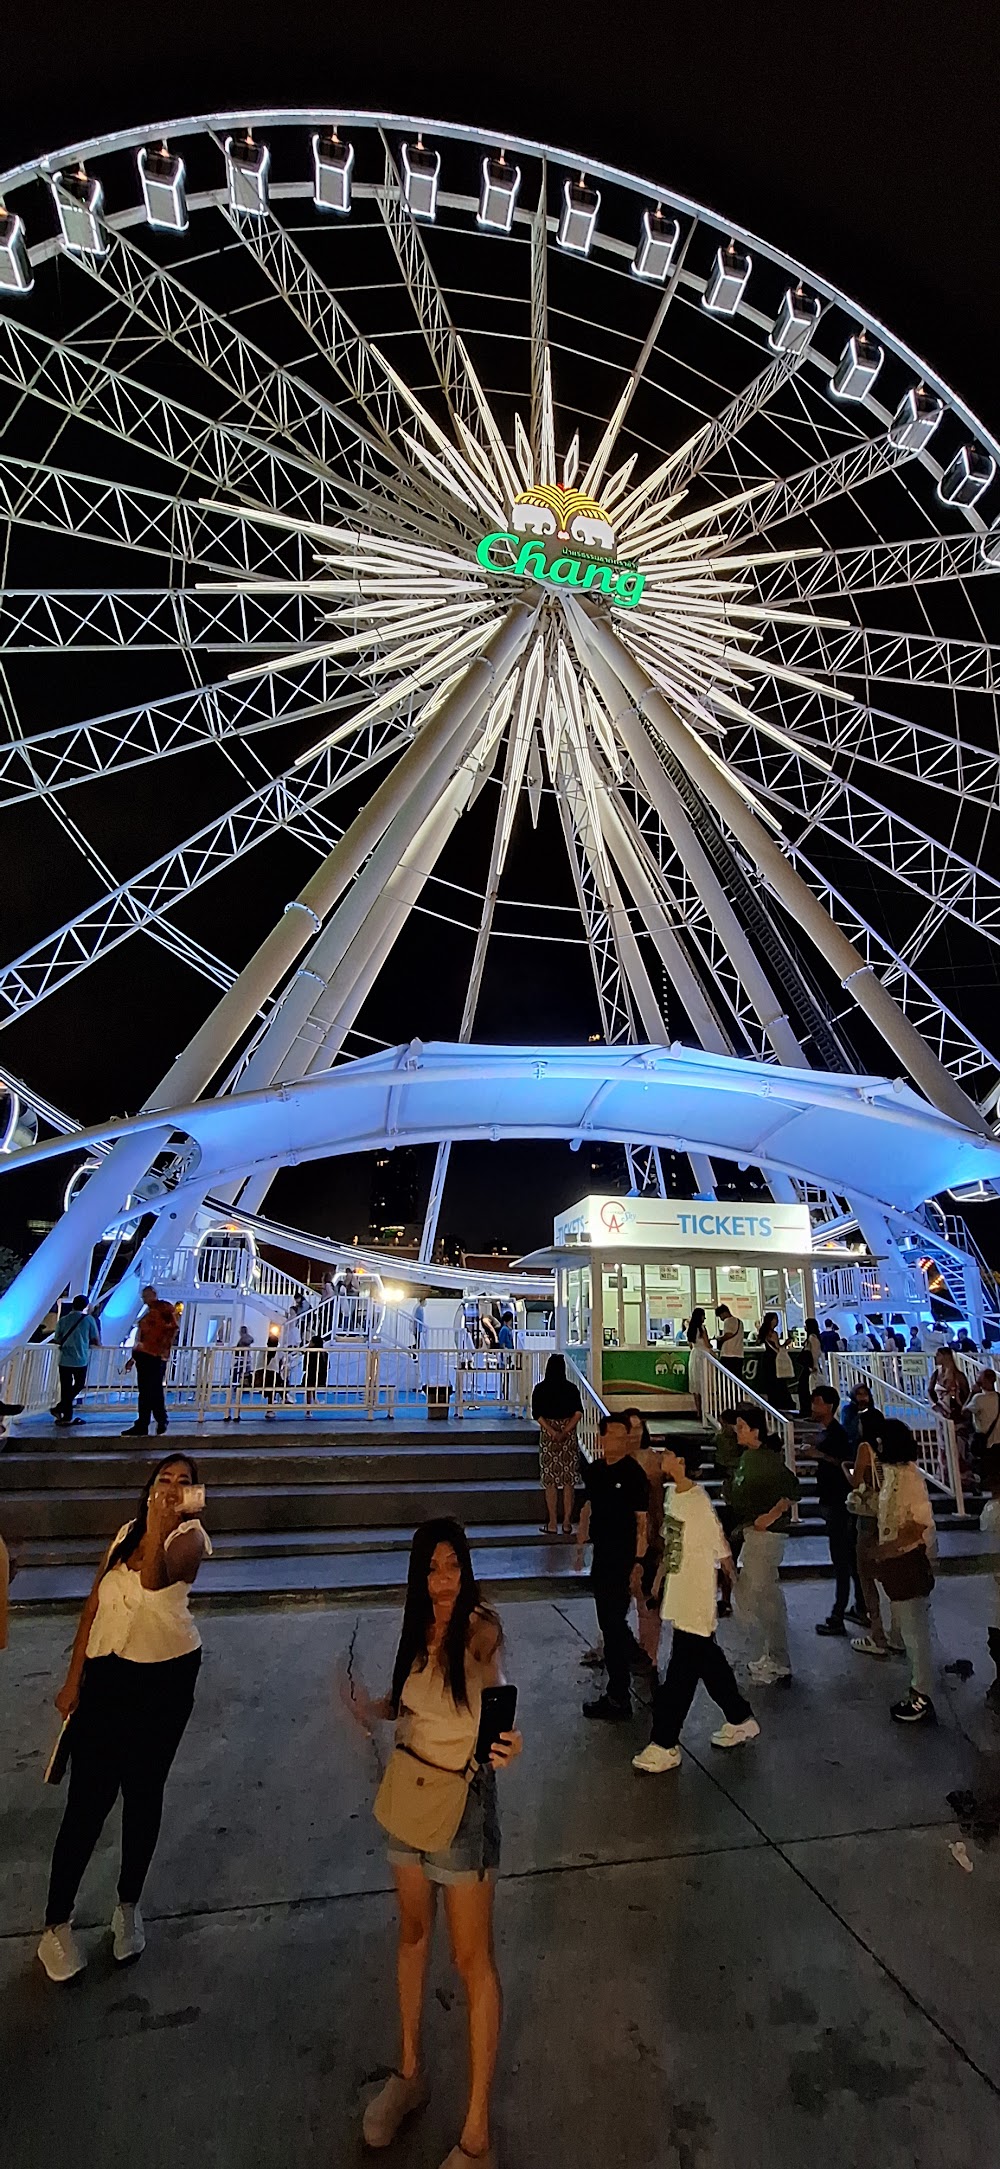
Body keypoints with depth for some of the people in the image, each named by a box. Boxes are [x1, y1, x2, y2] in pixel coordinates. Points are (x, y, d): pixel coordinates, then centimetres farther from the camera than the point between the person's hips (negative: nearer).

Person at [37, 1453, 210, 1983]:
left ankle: (128, 1907, 34)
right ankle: (56, 1922, 25)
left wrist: (159, 1525, -53)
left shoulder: (190, 1536, -15)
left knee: (143, 1795, 12)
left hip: (165, 1677, -3)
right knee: (87, 1798, 5)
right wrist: (73, 1678, 7)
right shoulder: (127, 1530, 2)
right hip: (106, 1671, 3)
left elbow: (155, 1580, -36)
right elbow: (95, 1601, 8)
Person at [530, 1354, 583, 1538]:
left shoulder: (540, 1389, -2)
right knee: (569, 1480, 7)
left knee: (550, 1480, 6)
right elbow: (578, 1412, -8)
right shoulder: (571, 1388, 0)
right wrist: (565, 1431, -12)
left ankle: (552, 1524, 9)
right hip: (569, 1435, 1)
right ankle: (567, 1522, 9)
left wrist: (552, 1432, -14)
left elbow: (537, 1414, -9)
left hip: (548, 1434, -1)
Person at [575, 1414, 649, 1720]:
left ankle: (618, 1697, 10)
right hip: (601, 1554, 7)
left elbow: (642, 1521, -15)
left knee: (615, 1625, -2)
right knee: (608, 1625, 16)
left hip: (623, 1558, -7)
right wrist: (581, 1545, 17)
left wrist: (638, 1563, -18)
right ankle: (616, 1692, 31)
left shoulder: (634, 1474, -15)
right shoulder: (593, 1471, 5)